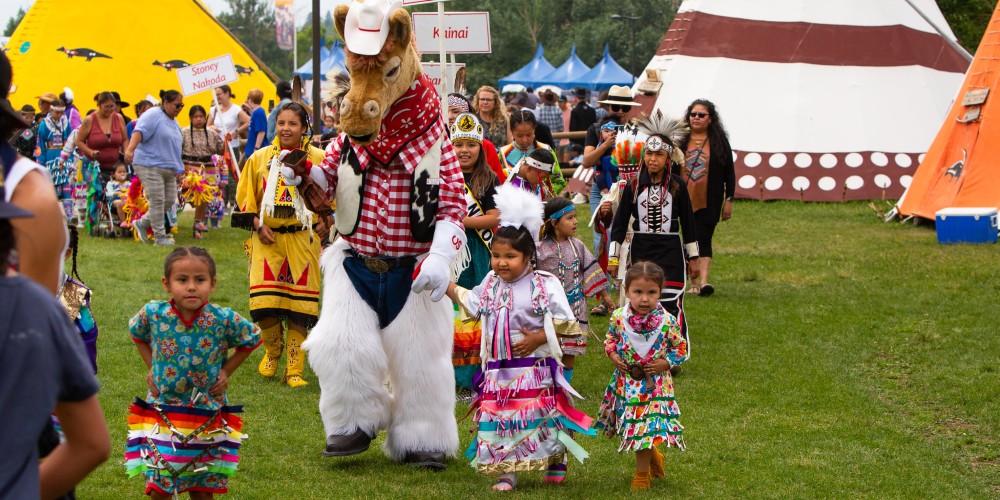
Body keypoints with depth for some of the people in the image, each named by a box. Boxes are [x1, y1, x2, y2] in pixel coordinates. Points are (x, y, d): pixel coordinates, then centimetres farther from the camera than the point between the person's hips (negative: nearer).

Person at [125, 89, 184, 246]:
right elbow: (139, 131, -23)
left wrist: (178, 168, 29)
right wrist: (130, 149, -38)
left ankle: (142, 224, 21)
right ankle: (160, 237, -2)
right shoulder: (153, 115, -9)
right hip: (150, 166, -9)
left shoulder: (173, 122, 21)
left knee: (170, 200, 6)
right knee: (157, 201, -8)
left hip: (168, 169, 9)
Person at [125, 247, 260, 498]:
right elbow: (137, 334, 13)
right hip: (162, 413, 0)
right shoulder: (153, 314, -11)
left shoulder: (224, 320, -15)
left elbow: (252, 340, 5)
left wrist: (226, 371, -1)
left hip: (207, 418, 0)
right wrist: (151, 368, 4)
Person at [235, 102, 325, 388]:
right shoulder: (260, 158, 8)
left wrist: (325, 222, -5)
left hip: (303, 240, -1)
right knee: (264, 306, -9)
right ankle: (273, 351, 21)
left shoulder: (319, 159, 4)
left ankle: (294, 369, 8)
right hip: (267, 238, 1)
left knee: (298, 306, -2)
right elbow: (245, 196, 12)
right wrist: (258, 225, -1)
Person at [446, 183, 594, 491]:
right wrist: (444, 283, 19)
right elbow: (470, 302, 24)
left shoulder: (544, 285, -9)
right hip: (498, 371, 4)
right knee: (499, 419, 0)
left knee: (545, 418, 4)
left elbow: (566, 323, -7)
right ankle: (506, 472, 7)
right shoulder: (491, 284, 7)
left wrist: (538, 338, -16)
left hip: (535, 367, -4)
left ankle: (556, 463, 24)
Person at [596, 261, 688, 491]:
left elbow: (681, 347, -1)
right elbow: (610, 339, 10)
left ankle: (642, 473, 17)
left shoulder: (667, 321, -14)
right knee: (630, 424, 14)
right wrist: (613, 356, -8)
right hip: (625, 383, 3)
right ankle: (652, 455, 42)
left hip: (655, 384, -3)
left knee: (647, 427, -1)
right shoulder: (618, 318, -10)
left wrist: (665, 364, -15)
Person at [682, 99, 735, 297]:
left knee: (704, 239, -11)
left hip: (709, 203, -2)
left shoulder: (719, 141, 2)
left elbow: (729, 172, 4)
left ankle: (704, 282, -20)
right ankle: (694, 283, 14)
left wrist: (729, 200, 0)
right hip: (684, 201, 2)